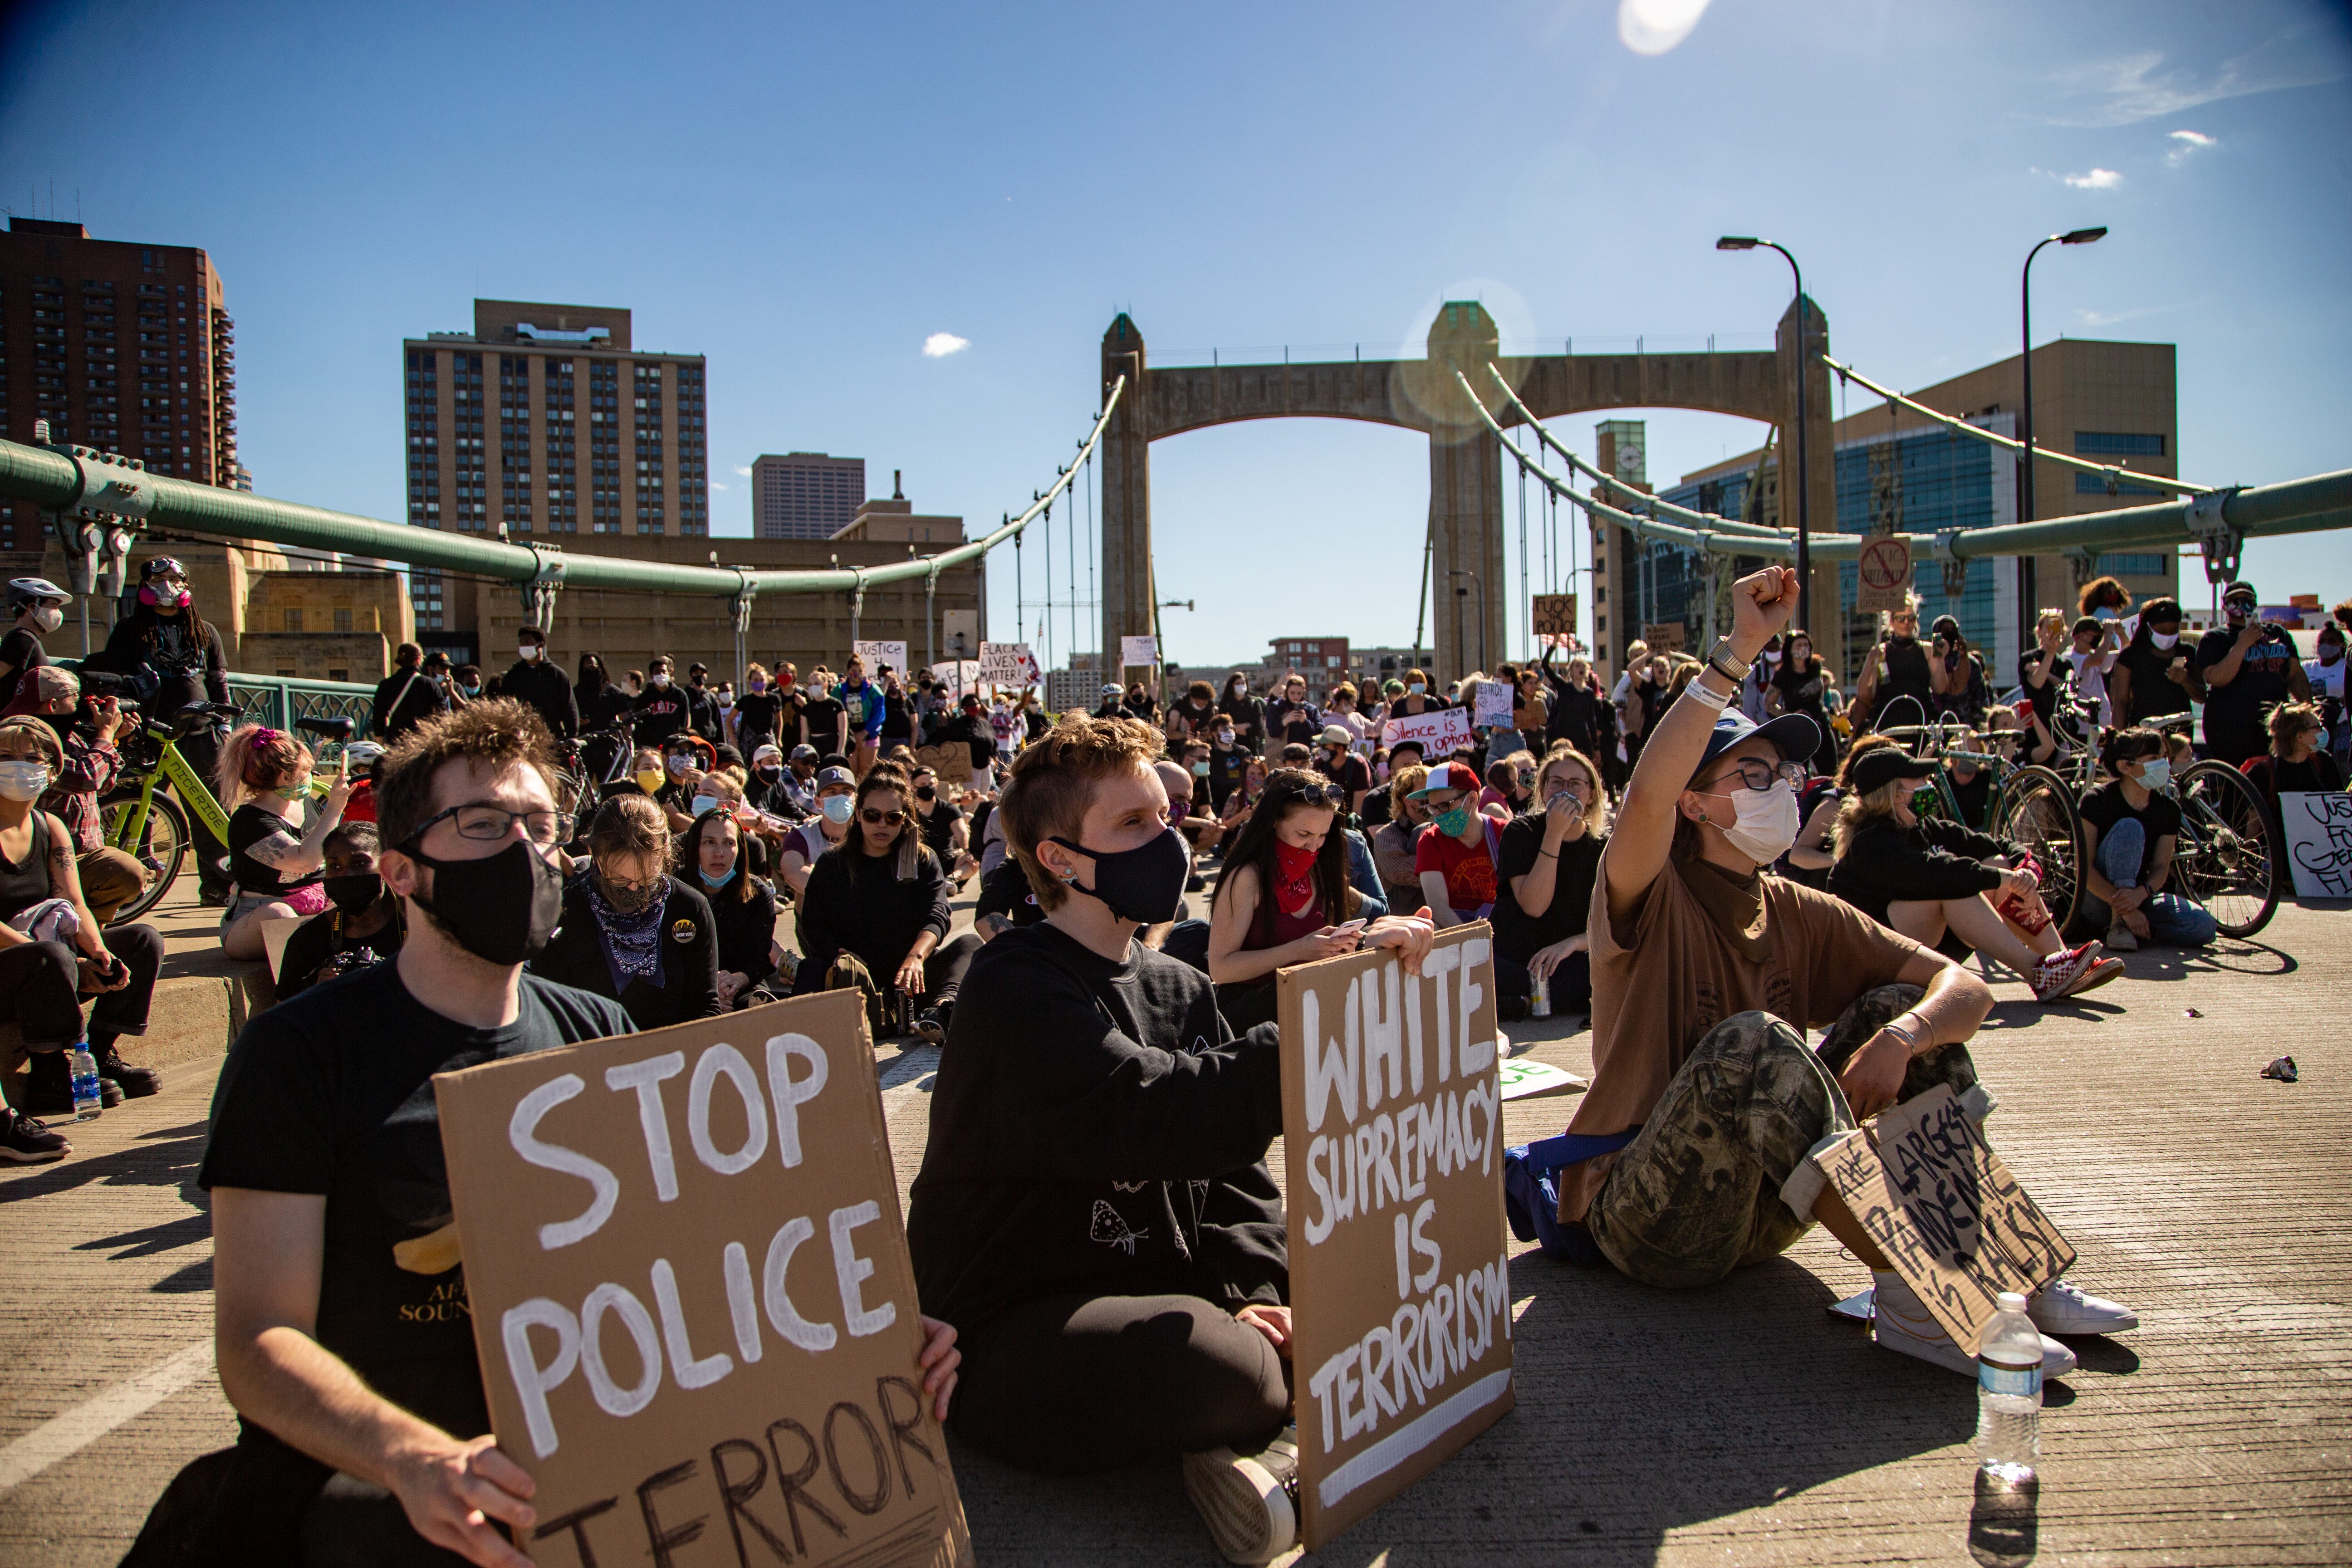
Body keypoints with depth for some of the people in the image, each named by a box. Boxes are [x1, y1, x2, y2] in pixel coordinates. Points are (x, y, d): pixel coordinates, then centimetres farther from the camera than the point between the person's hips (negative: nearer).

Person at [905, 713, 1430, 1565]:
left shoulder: (1180, 989, 10)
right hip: (1011, 1330, -7)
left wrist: (1253, 1291, -11)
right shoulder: (1015, 991, -16)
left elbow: (1234, 1169, 7)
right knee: (1218, 1364, -33)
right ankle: (1308, 1416, -2)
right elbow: (1154, 1115, -32)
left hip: (1152, 1289, 8)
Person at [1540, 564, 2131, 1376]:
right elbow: (1646, 795, -34)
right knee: (1754, 1042, -33)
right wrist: (1739, 650, -33)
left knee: (1904, 1005, -6)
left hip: (1760, 1211, 6)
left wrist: (1901, 1035, -22)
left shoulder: (1802, 915, 7)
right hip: (1645, 1222, -6)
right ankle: (1909, 1294, -28)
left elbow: (1965, 987, 1)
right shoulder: (1653, 902, -11)